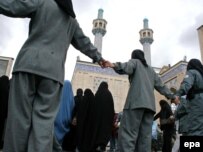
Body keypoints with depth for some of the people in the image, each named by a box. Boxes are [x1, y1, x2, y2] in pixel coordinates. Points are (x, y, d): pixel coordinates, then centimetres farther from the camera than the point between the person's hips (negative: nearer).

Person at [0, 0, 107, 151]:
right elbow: (85, 43, 34)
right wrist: (98, 57, 48)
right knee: (44, 119, -3)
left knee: (19, 115, -3)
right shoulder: (72, 21, 26)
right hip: (54, 70, 3)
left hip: (29, 62, -2)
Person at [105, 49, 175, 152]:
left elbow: (128, 67, -9)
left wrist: (115, 66, -28)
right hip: (150, 104, 7)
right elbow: (160, 86, 32)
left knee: (127, 134, -15)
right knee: (145, 136, 2)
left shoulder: (134, 61, 15)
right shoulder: (151, 70, 33)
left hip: (137, 101, -6)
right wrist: (172, 96, 43)